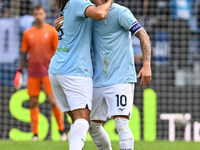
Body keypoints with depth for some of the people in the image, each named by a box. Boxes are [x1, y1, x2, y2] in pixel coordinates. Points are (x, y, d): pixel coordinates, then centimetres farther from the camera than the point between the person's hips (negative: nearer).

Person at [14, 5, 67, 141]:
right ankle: (35, 134, 7)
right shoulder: (28, 34, 8)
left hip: (48, 72, -3)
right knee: (33, 102, 2)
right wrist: (20, 70, 5)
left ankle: (62, 130, 2)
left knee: (53, 101, -10)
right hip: (33, 73, 3)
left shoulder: (52, 31, 1)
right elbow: (24, 54, 13)